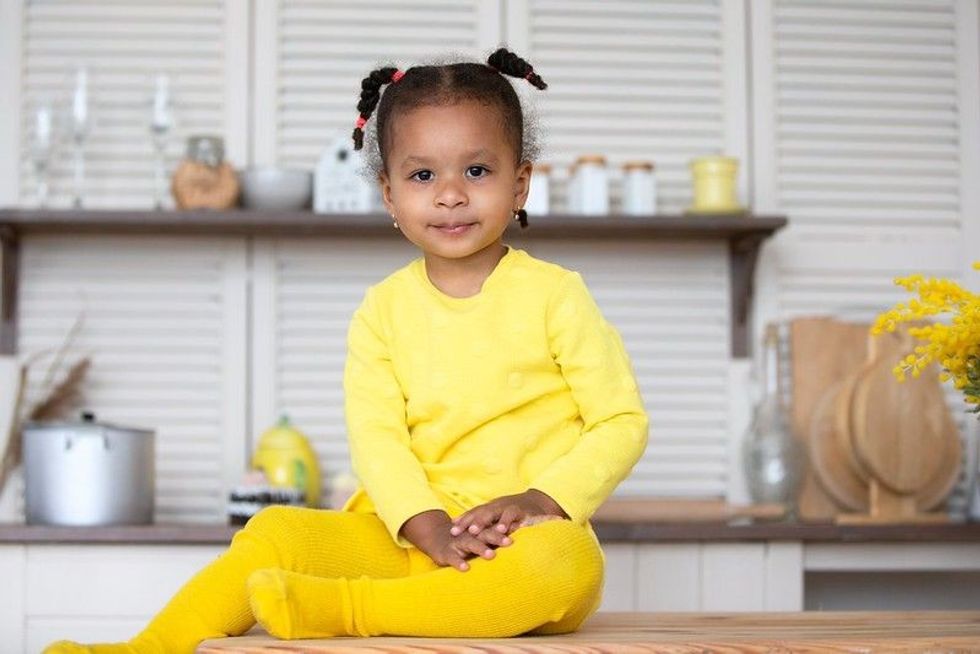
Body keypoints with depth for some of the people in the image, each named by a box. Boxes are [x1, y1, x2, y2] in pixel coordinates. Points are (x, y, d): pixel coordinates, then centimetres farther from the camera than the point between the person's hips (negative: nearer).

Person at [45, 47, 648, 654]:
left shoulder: (553, 295, 1)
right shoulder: (383, 309, 8)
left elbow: (623, 422, 0)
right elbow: (375, 435, -2)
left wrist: (541, 501, -16)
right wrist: (429, 528, -20)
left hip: (528, 538, -3)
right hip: (411, 535, 3)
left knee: (570, 561, -37)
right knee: (275, 530, -16)